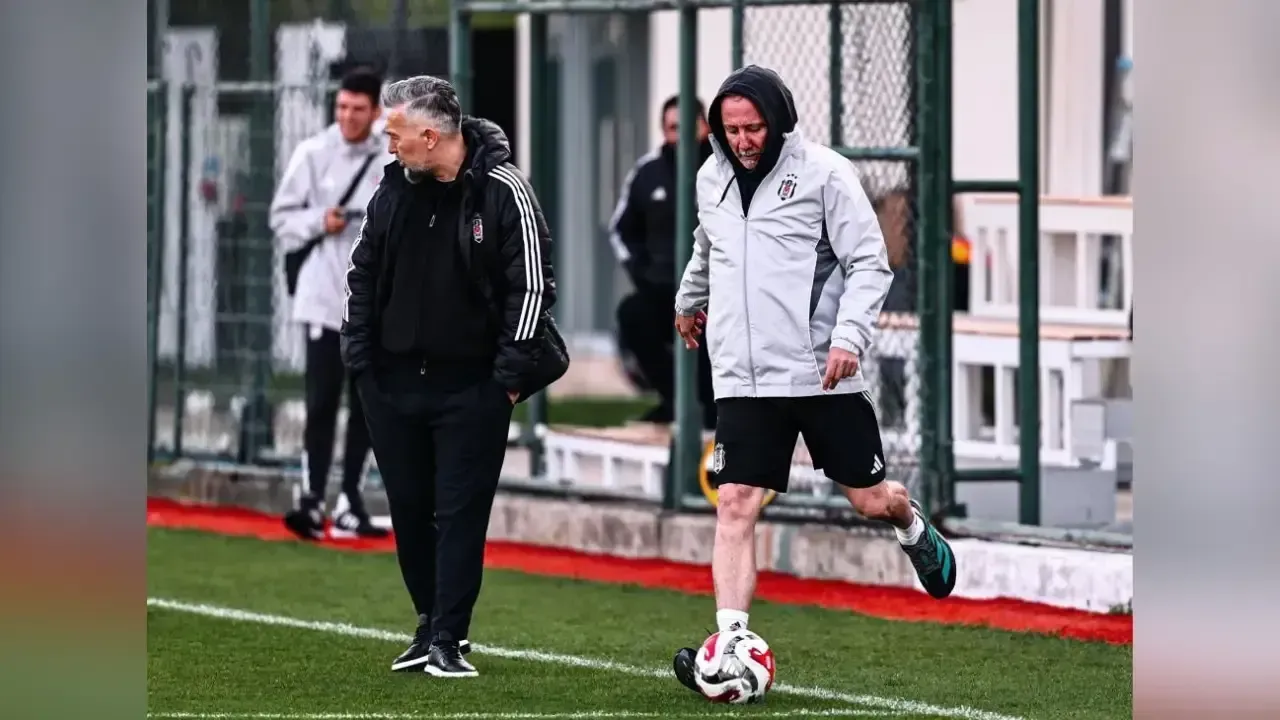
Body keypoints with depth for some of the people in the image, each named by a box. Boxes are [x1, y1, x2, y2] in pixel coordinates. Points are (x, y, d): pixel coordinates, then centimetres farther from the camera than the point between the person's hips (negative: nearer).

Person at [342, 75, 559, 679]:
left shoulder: (503, 191, -11)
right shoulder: (393, 189, 6)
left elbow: (532, 285, -9)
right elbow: (363, 273, 15)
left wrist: (510, 374, -11)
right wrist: (359, 355, 8)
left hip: (470, 387, -5)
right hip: (392, 383, 5)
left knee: (460, 512, -3)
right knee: (408, 508, 11)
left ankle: (447, 639, 1)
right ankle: (430, 624, 24)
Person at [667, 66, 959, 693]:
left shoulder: (823, 173, -8)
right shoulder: (712, 178, 8)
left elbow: (870, 263, -8)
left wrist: (849, 335, -21)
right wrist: (690, 299, 46)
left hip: (824, 374, -3)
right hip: (745, 378, 3)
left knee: (871, 500, 9)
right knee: (734, 505, -10)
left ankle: (913, 527, 45)